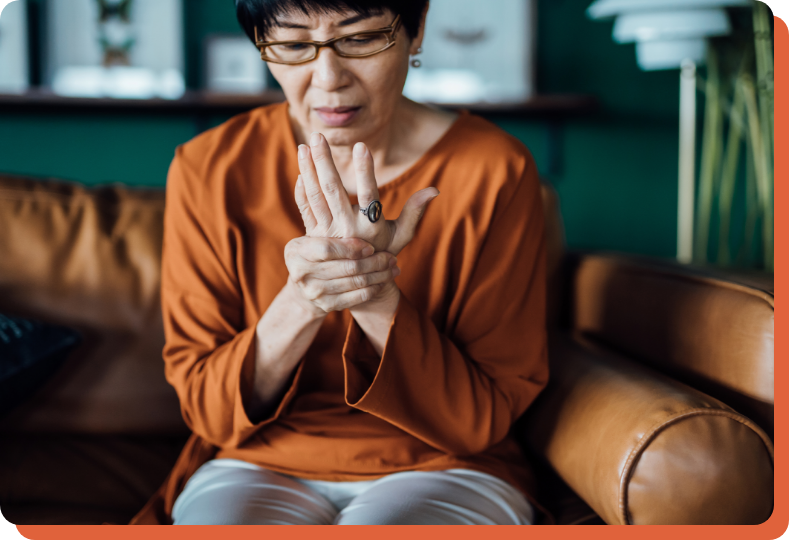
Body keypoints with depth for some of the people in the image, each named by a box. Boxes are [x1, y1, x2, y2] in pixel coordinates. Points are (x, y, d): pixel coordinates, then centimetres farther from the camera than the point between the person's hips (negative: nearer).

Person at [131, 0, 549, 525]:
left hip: (439, 471, 0)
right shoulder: (208, 169, -6)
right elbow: (208, 411, -5)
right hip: (261, 468, 1)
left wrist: (380, 302, -25)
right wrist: (298, 307, -24)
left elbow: (483, 421, -9)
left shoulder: (494, 171, -10)